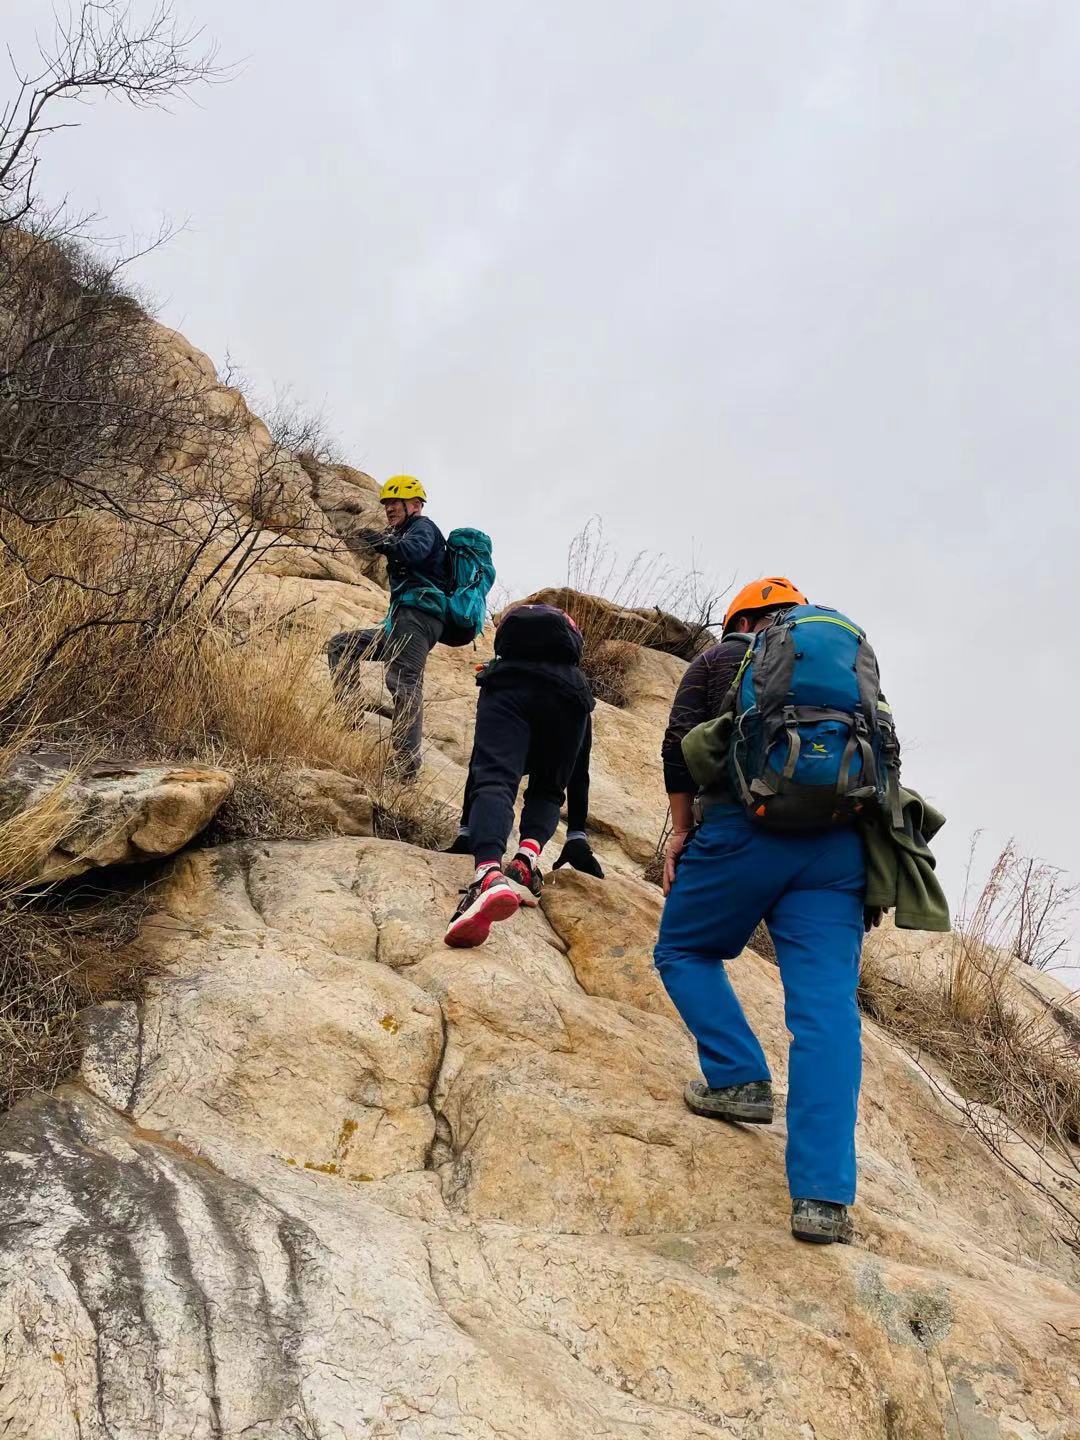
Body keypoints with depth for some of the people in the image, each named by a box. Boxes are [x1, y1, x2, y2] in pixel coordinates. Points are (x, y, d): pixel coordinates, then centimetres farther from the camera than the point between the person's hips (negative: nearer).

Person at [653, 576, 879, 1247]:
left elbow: (681, 745, 3)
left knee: (686, 951, 22)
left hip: (743, 829, -3)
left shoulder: (721, 659, 16)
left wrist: (681, 831, 11)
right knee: (827, 1009, -3)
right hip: (839, 846, 3)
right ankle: (824, 1197, -9)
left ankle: (741, 1080, 8)